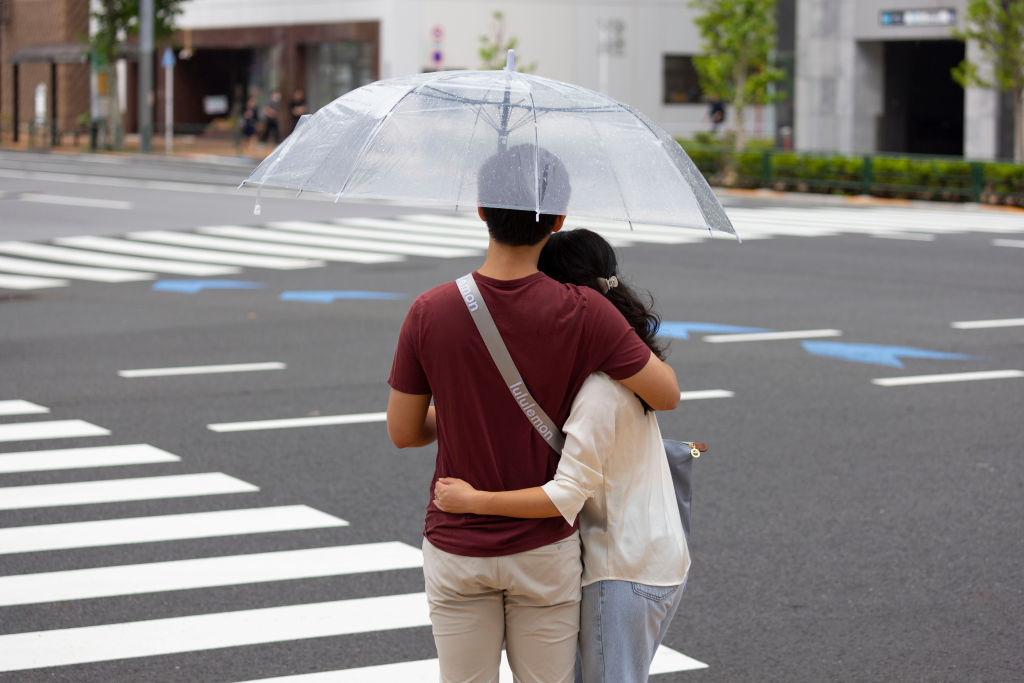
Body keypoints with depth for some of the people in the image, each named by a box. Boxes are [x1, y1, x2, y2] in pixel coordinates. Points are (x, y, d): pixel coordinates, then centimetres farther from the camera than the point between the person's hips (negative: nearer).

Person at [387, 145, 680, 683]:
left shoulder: (431, 313, -13)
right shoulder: (583, 314, -16)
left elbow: (403, 432, -3)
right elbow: (666, 394, -6)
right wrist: (641, 346, 14)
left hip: (456, 551, 1)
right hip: (545, 551, -1)